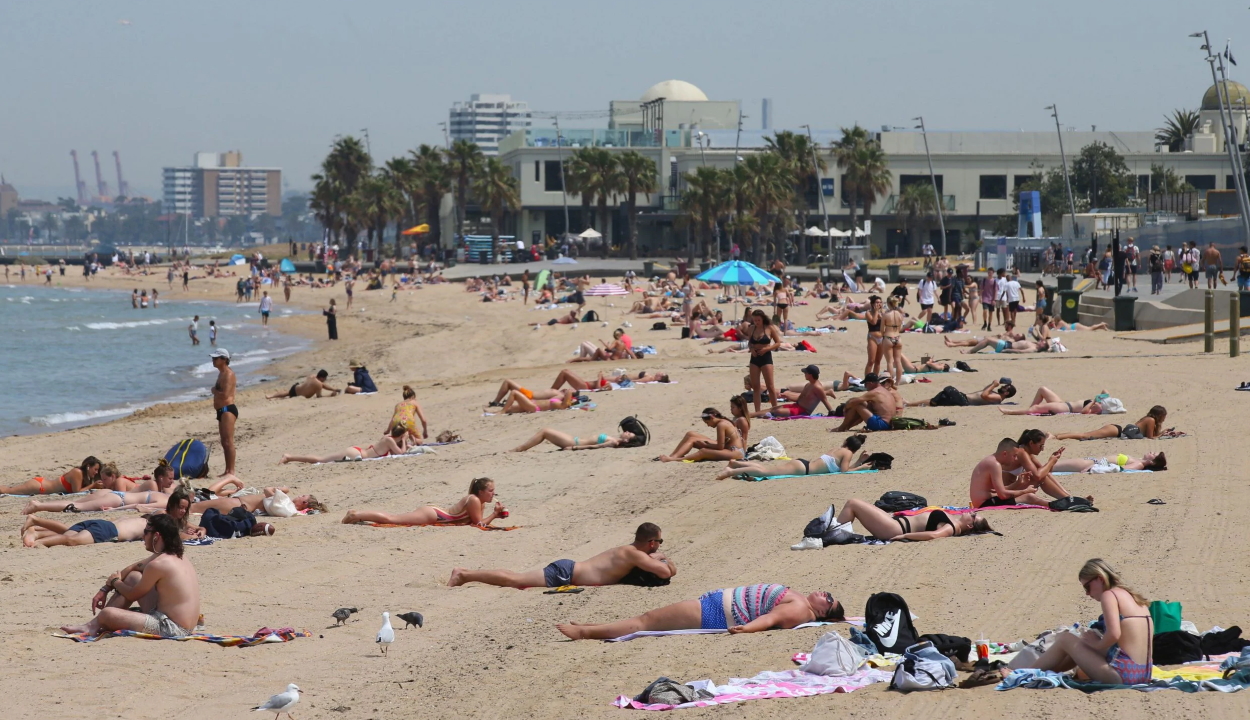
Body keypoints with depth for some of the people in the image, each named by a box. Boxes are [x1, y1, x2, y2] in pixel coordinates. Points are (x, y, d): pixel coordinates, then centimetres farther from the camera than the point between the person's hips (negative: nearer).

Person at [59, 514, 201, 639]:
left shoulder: (158, 564, -18)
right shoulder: (178, 558, 12)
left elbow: (132, 595, -5)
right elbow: (133, 568, 25)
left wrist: (114, 582, 15)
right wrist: (105, 589, 22)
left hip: (172, 629, -11)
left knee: (108, 613, -22)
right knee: (133, 577, 21)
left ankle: (94, 626, 13)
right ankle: (94, 625, 20)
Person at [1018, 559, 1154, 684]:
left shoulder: (1109, 595, -8)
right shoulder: (1132, 596, 17)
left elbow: (1114, 634, -22)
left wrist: (1097, 644, -3)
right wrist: (1099, 640, 12)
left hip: (1122, 675, -9)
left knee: (1065, 639, 8)